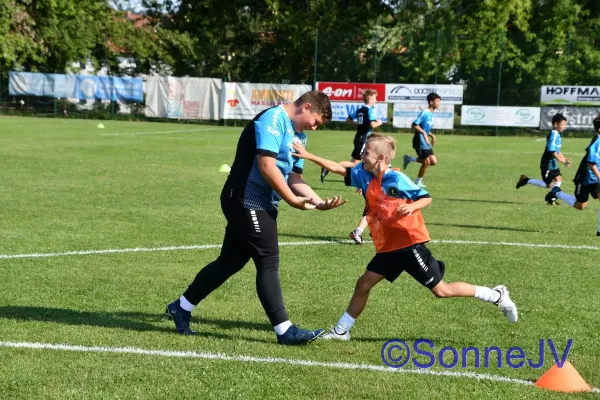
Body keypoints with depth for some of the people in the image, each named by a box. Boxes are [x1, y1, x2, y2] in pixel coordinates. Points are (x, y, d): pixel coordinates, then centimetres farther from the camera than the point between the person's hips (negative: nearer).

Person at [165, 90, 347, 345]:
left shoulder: (298, 136, 16)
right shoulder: (273, 119, -14)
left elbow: (295, 179, 15)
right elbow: (267, 166, -22)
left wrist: (319, 202, 0)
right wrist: (293, 200, -15)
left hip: (261, 205, 10)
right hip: (247, 199, -10)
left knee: (230, 261, 15)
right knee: (268, 263, -8)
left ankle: (180, 308, 26)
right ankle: (285, 331, -4)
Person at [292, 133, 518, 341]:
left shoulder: (396, 179, -16)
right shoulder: (364, 175, 2)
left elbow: (426, 198, -10)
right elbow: (338, 169, 9)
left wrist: (411, 207, -30)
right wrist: (308, 156, 4)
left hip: (410, 243, -7)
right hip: (388, 247, 7)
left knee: (440, 290, -2)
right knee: (364, 284, 4)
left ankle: (496, 296, 10)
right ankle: (341, 330, 14)